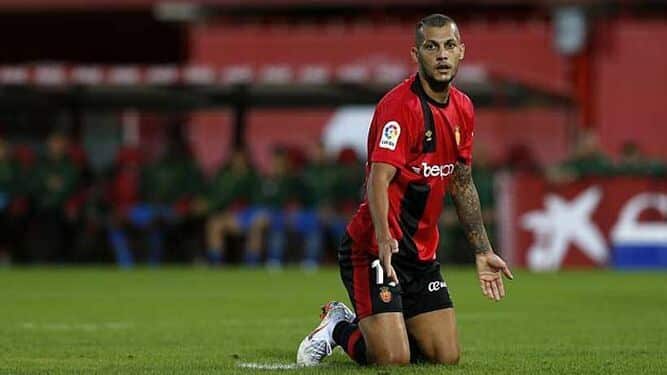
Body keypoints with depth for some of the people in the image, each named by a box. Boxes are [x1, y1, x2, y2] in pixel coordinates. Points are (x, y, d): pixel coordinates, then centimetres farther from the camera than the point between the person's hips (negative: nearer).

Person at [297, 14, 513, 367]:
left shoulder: (462, 109, 8)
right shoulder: (399, 105, -18)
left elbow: (462, 185, 19)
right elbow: (378, 181, -28)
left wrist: (482, 252, 18)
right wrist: (384, 241, -44)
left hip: (422, 254, 8)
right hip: (375, 249, -8)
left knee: (447, 356, 3)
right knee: (393, 359, -18)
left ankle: (355, 323, 26)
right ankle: (338, 326, 14)